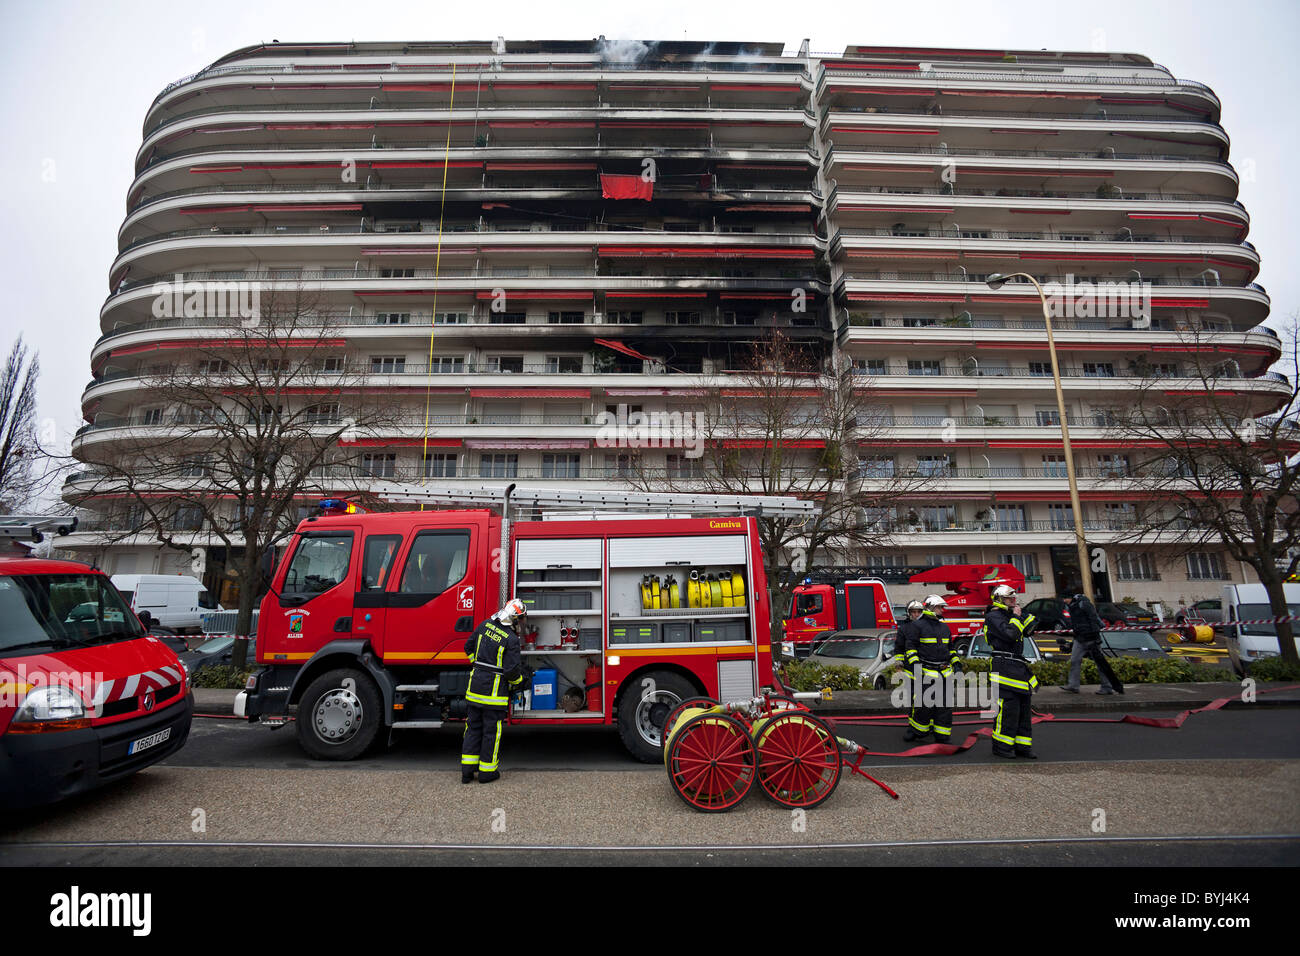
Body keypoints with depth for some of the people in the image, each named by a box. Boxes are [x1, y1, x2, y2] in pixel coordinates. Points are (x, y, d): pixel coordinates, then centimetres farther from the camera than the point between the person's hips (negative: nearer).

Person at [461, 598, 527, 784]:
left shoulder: (486, 625, 2)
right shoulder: (511, 639, -17)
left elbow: (469, 646, 15)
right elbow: (512, 669, -16)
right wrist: (518, 682, 5)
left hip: (475, 683, 6)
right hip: (495, 689, -6)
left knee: (474, 726, 14)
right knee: (491, 729, 6)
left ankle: (467, 769, 17)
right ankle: (487, 771, 15)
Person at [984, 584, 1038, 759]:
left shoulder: (1009, 615, 20)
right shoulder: (993, 616, -8)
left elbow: (1030, 627, 23)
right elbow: (1010, 634, -21)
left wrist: (1022, 613, 12)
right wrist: (1016, 617, -9)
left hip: (1019, 666, 10)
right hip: (1005, 666, -10)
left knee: (1024, 707, 11)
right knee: (1008, 708, -9)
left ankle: (1022, 746, 18)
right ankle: (1001, 747, 0)